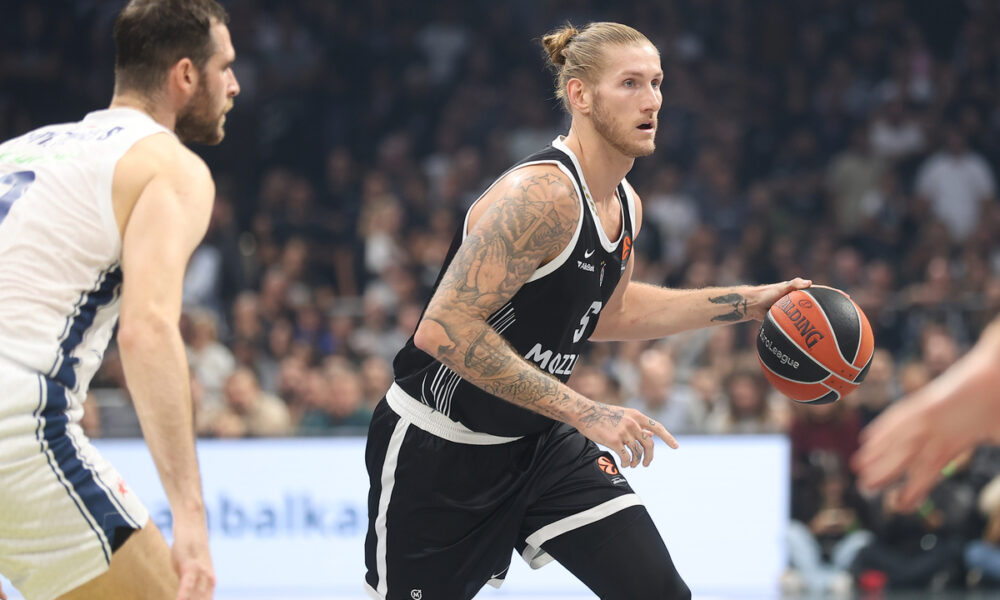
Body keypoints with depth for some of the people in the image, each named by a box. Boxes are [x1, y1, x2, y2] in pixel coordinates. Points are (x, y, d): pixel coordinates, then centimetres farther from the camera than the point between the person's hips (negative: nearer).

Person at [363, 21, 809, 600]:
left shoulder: (626, 205, 3)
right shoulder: (541, 193, -26)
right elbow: (443, 330, -32)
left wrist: (745, 302, 16)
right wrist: (586, 413, -31)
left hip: (541, 442, 8)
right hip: (438, 450, -8)